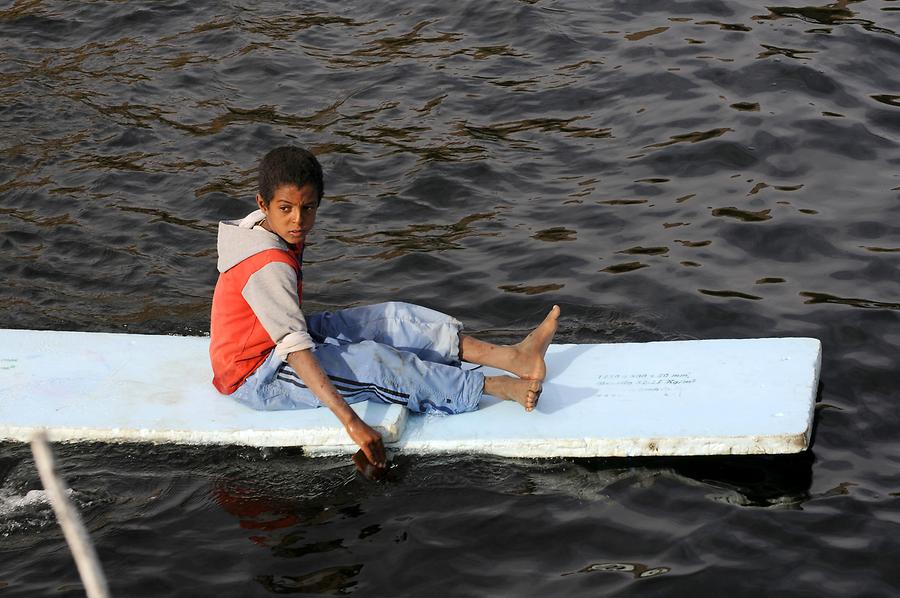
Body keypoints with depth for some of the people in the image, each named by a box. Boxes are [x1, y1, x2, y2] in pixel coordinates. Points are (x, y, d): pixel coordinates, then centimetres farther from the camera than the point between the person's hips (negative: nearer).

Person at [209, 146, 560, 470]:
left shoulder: (268, 231, -2)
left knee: (391, 319, -3)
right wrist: (351, 422, -45)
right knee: (373, 362, -25)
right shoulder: (269, 267, -31)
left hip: (274, 344, 10)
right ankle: (500, 387, -22)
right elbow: (296, 349, -40)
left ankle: (511, 356, -12)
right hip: (254, 378, -10)